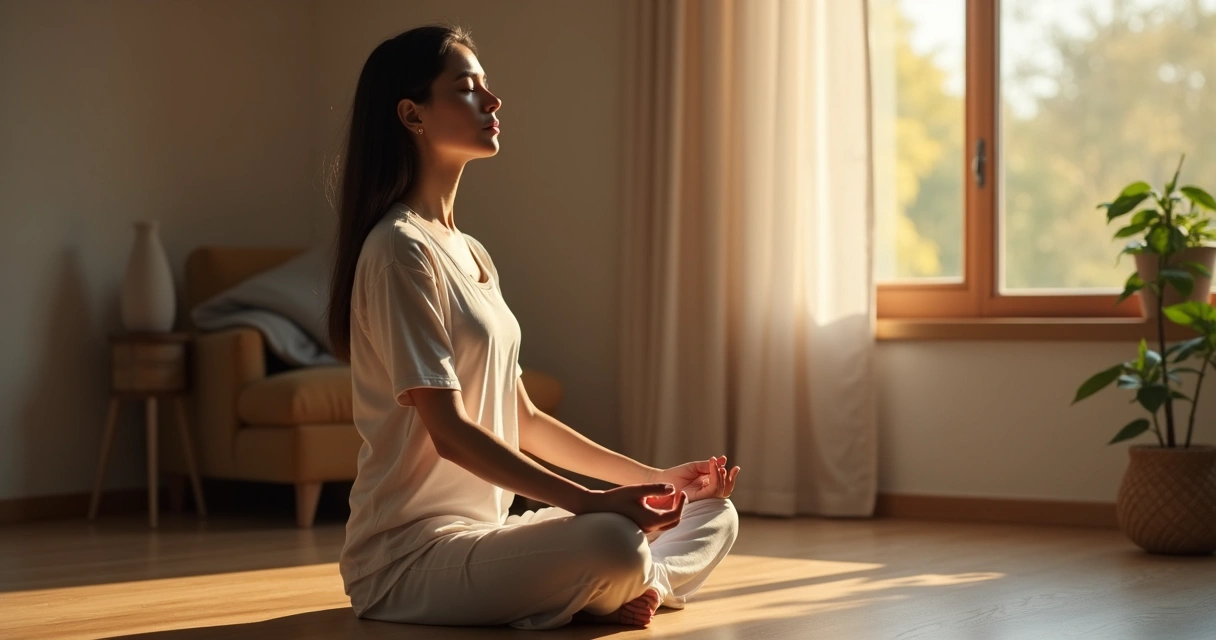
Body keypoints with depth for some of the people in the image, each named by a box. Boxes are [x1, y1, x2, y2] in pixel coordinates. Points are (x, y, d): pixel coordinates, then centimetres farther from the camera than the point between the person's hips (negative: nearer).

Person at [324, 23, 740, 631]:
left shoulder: (472, 255, 17)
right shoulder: (401, 250, -12)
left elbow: (521, 419, 17)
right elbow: (450, 432, -19)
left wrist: (653, 478, 10)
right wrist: (593, 502, -26)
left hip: (488, 531, 9)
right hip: (413, 553, -9)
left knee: (715, 513, 7)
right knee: (612, 543, -35)